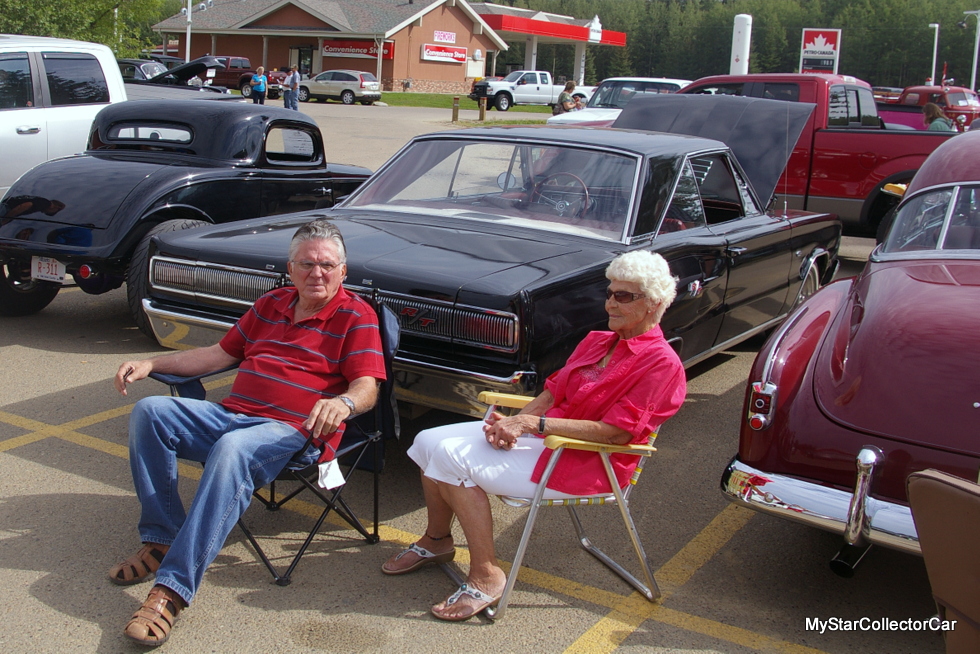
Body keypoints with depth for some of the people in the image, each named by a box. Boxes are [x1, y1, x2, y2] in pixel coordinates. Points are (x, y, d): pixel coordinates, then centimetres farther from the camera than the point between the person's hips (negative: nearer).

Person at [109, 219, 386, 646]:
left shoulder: (356, 315, 2)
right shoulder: (271, 303, 21)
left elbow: (368, 388, -8)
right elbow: (221, 354, 26)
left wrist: (343, 402, -33)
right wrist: (150, 365, 17)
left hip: (293, 431, -7)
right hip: (231, 414, 7)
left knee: (232, 450, -37)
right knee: (148, 412, -11)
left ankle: (172, 588, -37)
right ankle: (161, 540, -8)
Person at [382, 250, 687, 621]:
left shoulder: (661, 363, -13)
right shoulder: (597, 341, 13)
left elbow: (615, 432, -20)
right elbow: (551, 395, 13)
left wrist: (533, 424, -21)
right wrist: (515, 423, -8)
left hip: (584, 462, -8)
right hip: (544, 434, 9)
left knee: (456, 459, -23)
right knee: (429, 442, -2)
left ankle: (486, 577, -14)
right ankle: (436, 541, 18)